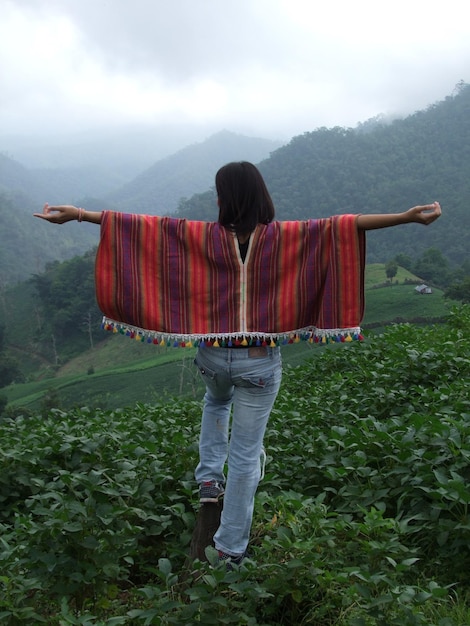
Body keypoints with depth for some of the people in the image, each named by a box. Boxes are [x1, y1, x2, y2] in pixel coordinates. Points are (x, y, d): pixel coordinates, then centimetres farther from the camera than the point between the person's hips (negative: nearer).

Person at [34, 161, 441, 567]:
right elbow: (346, 225, -14)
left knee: (217, 401, 39)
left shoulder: (207, 238, -10)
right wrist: (409, 217, -12)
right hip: (260, 362, -1)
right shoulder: (281, 238, -11)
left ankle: (209, 477, 34)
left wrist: (77, 214, -5)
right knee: (246, 454, 12)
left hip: (213, 355, 2)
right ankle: (231, 548, 24)